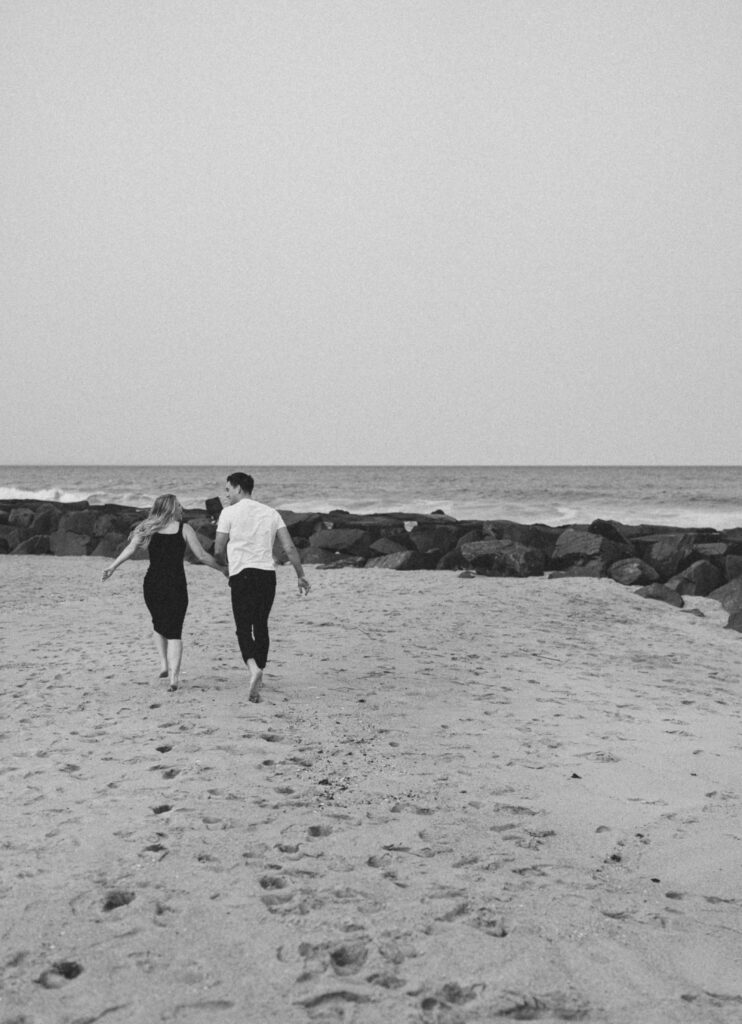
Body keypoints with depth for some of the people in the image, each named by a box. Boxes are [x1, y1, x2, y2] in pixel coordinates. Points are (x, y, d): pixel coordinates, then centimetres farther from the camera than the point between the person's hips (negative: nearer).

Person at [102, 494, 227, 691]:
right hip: (176, 585, -2)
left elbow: (130, 549, -5)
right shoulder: (184, 529, 1)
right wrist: (222, 569, 12)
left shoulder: (148, 529, 5)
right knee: (174, 632, 2)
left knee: (159, 625, 25)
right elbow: (202, 556, 0)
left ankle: (164, 664, 16)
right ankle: (174, 675, -10)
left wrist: (113, 566, 3)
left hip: (152, 584, 2)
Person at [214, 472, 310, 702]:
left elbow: (218, 551, 0)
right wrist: (301, 576, 9)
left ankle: (253, 668, -28)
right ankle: (257, 678, 22)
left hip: (242, 574, -4)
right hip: (268, 574, 4)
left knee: (243, 628, -3)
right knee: (261, 627, 15)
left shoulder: (229, 512, 0)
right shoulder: (270, 512, 12)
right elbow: (289, 548, 5)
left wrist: (224, 568, 21)